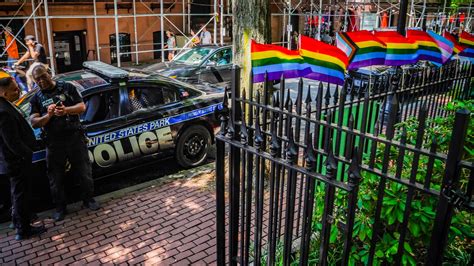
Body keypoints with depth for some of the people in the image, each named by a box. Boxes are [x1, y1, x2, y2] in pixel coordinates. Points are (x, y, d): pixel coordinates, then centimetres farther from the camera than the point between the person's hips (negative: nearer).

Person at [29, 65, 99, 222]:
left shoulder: (67, 88, 3)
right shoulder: (36, 99, 7)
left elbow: (82, 107, -3)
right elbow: (34, 123, -1)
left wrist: (66, 110, -21)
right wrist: (48, 115, -20)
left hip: (75, 138, -1)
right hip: (54, 143, 1)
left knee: (84, 172, 8)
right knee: (56, 178, 9)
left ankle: (88, 199, 27)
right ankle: (60, 208, 25)